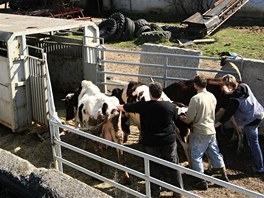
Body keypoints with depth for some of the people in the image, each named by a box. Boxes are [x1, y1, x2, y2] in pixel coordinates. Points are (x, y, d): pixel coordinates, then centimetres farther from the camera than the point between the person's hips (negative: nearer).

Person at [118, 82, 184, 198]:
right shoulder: (171, 106, -10)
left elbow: (124, 108, 4)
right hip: (169, 141, 1)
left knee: (153, 167, 14)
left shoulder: (142, 106, -11)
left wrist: (118, 107, 25)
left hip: (150, 143, -1)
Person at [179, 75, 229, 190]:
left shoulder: (196, 99, -20)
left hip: (199, 133, -7)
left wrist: (184, 119, 8)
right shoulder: (212, 96, 2)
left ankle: (202, 182, 9)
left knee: (196, 156, 6)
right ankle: (224, 176, 30)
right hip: (212, 131, 7)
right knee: (215, 153, 20)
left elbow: (189, 118, -15)